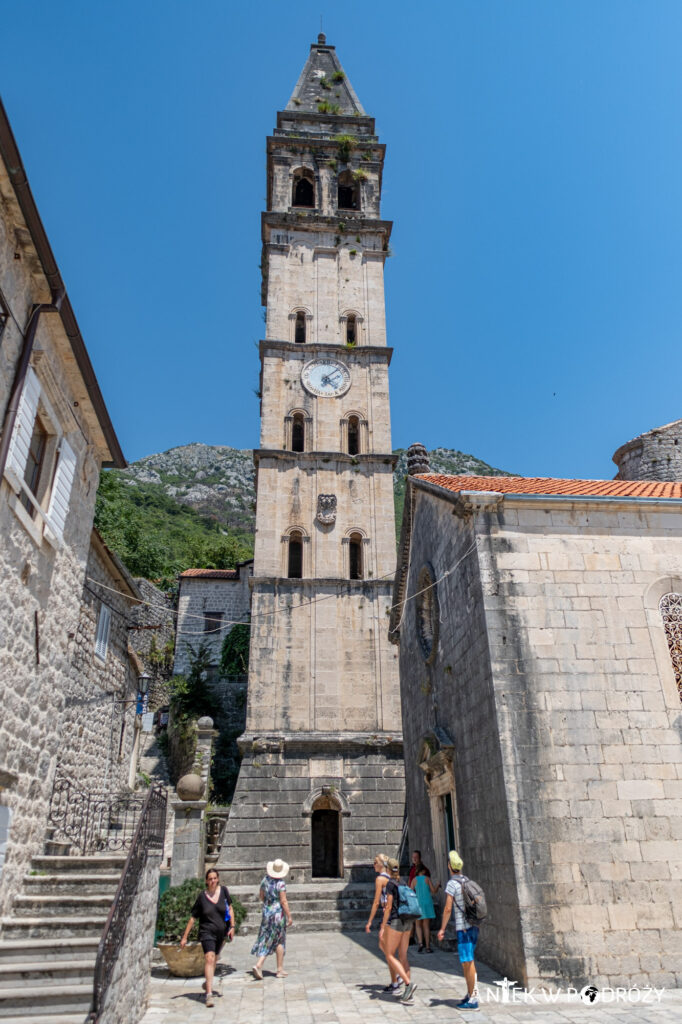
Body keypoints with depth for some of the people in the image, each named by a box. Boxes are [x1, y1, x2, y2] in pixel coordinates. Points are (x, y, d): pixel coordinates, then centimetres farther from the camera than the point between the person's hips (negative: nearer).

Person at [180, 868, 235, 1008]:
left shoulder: (223, 890, -3)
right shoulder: (202, 896, -8)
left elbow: (230, 908, 8)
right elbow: (193, 918, 0)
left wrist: (232, 926, 1)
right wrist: (185, 937, 2)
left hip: (221, 932, 3)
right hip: (207, 932, -3)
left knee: (213, 959, 18)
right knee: (209, 959, -19)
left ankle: (207, 983, 43)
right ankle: (209, 994, -19)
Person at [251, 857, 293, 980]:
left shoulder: (265, 880, 1)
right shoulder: (280, 884, -17)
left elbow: (260, 896, 11)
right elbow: (283, 901, -17)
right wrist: (289, 916, -9)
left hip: (266, 912, 5)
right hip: (278, 913, -5)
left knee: (266, 940, 12)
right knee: (279, 941, 9)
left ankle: (258, 965, -4)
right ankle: (280, 969, 17)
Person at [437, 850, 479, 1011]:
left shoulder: (452, 884, -14)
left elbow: (448, 908, -16)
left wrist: (442, 929, -9)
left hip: (463, 927, -8)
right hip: (474, 925, 8)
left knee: (467, 963, -1)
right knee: (468, 960, 19)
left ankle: (472, 1000, 4)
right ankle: (472, 993, 25)